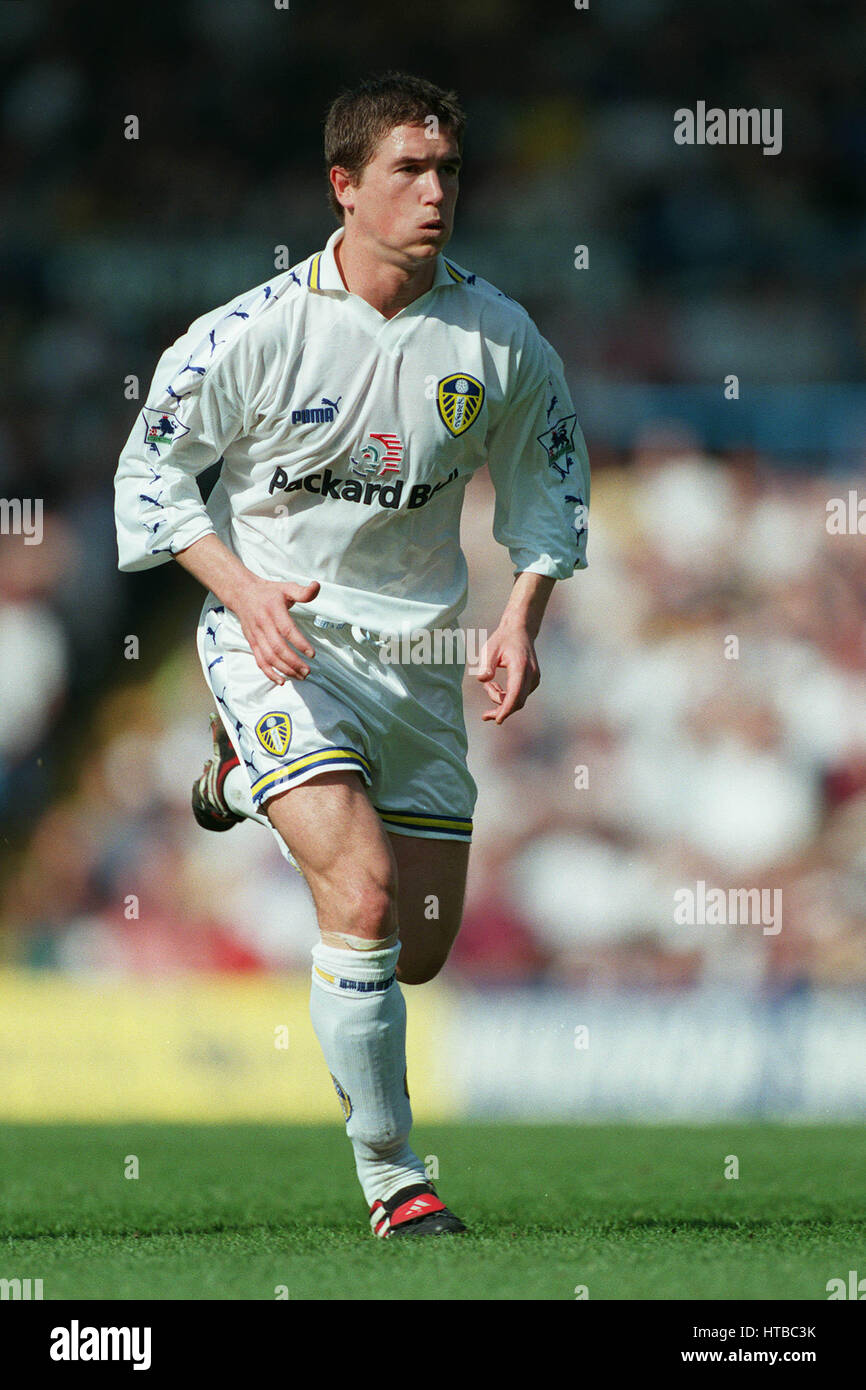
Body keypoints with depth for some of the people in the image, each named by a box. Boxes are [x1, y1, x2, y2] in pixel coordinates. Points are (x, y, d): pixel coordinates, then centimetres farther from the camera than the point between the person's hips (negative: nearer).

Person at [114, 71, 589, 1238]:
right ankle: (391, 1178, -8)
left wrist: (522, 621, -1)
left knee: (419, 954, 11)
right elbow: (151, 468, -3)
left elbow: (550, 468, 12)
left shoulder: (497, 336, -5)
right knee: (364, 900, -23)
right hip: (276, 637, -4)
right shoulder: (257, 332, -14)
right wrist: (245, 591, -17)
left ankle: (258, 777, 40)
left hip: (415, 650, 4)